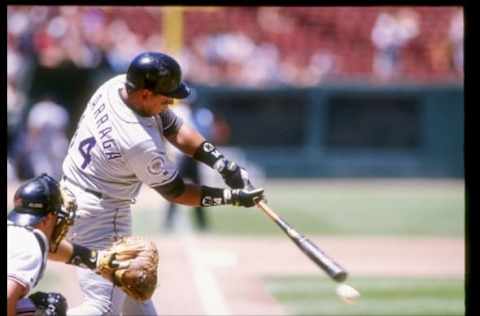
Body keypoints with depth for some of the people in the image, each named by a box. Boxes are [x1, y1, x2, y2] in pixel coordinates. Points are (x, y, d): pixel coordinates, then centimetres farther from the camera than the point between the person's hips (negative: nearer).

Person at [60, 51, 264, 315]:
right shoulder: (141, 142, -31)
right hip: (98, 212, -10)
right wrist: (230, 197, -10)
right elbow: (175, 192, -15)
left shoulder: (118, 84, -8)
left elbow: (173, 128, 1)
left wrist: (222, 164, -8)